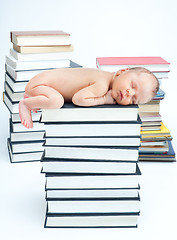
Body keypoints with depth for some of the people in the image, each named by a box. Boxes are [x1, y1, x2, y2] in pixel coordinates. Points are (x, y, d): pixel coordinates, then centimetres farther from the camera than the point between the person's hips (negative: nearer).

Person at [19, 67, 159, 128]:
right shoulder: (102, 86, -32)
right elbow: (78, 99, -37)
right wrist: (104, 99, -27)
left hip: (51, 77, 9)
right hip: (41, 81, -9)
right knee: (56, 101, -35)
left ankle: (32, 98, 34)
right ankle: (25, 104, -11)